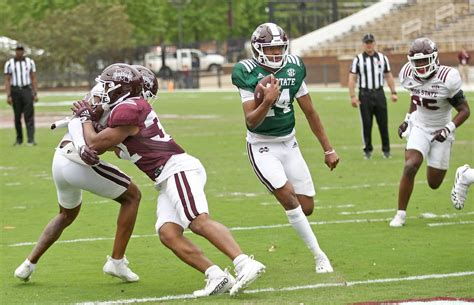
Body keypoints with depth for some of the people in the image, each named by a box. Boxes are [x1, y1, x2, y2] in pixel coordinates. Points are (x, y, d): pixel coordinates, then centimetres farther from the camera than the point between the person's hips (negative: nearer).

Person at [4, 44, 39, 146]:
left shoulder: (30, 62, 6)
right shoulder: (9, 64, 1)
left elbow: (33, 79, 8)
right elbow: (7, 80, -1)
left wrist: (35, 94, 1)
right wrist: (8, 96, -9)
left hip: (27, 90, 0)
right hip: (15, 91, 0)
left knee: (29, 116, -9)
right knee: (17, 116, 7)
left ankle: (31, 139, -15)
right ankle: (19, 139, 18)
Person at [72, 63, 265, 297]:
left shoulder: (127, 110, -10)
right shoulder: (132, 107, 22)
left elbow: (95, 144, -3)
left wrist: (85, 118, 13)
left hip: (177, 169, -10)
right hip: (167, 180, 10)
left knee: (199, 221, -25)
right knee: (168, 233, -6)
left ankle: (244, 264, -36)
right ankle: (217, 277, -15)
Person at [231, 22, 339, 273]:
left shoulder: (293, 69, -4)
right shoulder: (249, 74, -16)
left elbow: (310, 112, 4)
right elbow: (251, 122, -20)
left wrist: (328, 149, 7)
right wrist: (267, 102, -39)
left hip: (289, 144, 5)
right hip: (262, 147, -5)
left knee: (306, 207, 1)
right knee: (288, 196, -21)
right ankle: (319, 255, -13)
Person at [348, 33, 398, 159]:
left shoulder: (382, 58, 8)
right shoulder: (358, 59, 0)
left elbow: (388, 76, 12)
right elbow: (352, 79, -2)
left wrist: (393, 92, 4)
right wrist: (352, 96, -10)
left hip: (379, 93, 2)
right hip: (365, 94, -2)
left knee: (383, 123, 2)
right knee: (366, 124, 0)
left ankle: (386, 149, 10)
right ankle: (368, 150, 11)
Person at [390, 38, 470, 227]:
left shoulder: (447, 79, -25)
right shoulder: (409, 75, -10)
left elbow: (464, 110, -17)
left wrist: (448, 129, -29)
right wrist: (407, 120, 8)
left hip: (440, 132, -3)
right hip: (419, 127, 3)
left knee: (434, 183, 5)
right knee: (410, 167, -21)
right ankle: (401, 213, -10)